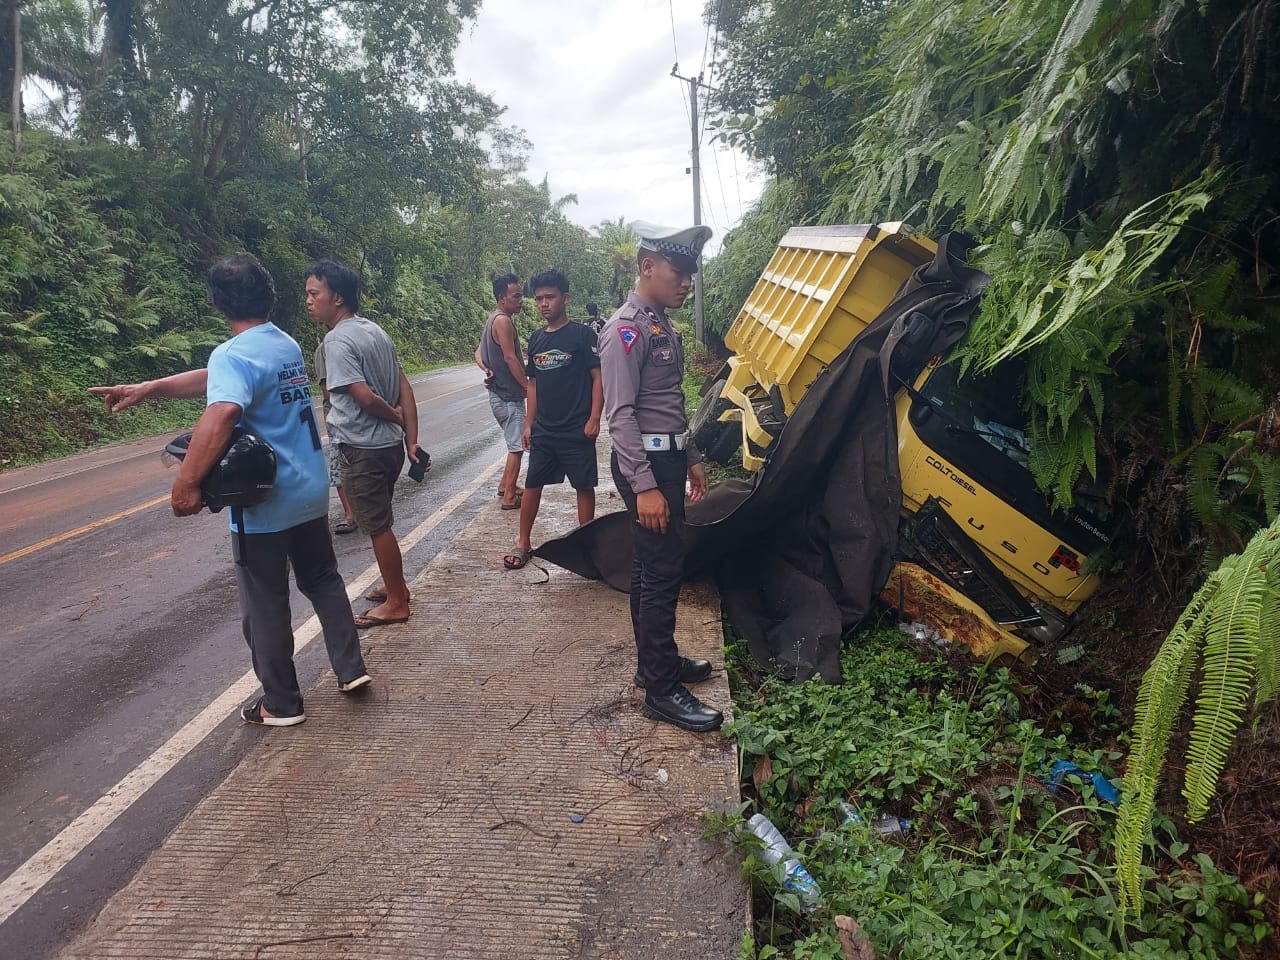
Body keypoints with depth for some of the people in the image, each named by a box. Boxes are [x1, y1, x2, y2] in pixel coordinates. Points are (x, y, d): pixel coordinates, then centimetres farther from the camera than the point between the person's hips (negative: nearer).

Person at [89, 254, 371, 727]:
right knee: (323, 580, 22)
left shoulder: (233, 355, -19)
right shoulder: (286, 344, 6)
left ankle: (282, 703, 21)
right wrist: (146, 389, 15)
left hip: (264, 503, -7)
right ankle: (351, 669, 28)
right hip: (311, 493, 8)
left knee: (266, 606, 8)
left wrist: (185, 484, -36)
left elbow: (220, 414, -38)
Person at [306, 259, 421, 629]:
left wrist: (397, 418, -6)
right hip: (389, 444, 9)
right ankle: (395, 585, 35)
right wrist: (411, 439, 5)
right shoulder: (375, 330, 8)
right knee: (379, 521, 22)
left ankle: (396, 603, 16)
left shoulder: (338, 340, -18)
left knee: (377, 526, 4)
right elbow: (404, 388, 6)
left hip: (362, 449, -9)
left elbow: (365, 397, -24)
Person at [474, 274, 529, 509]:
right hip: (509, 396, -10)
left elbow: (479, 352, 15)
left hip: (500, 393, 10)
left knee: (516, 443, 21)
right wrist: (529, 387, -16)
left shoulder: (494, 320, 15)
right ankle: (509, 497, 1)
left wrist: (486, 369, -5)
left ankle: (505, 486, 30)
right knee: (517, 446, -4)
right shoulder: (503, 320, -16)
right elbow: (510, 358, -21)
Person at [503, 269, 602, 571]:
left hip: (577, 430, -5)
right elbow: (533, 384, 15)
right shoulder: (536, 339, 10)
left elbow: (598, 377, -8)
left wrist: (594, 418, -15)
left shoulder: (582, 335, -7)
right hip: (543, 430, 5)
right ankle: (523, 544, 18)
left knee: (584, 486, 4)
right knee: (532, 484, 8)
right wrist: (528, 424, 12)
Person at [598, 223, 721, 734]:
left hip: (668, 458, 10)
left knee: (652, 569, 17)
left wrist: (690, 458, 21)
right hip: (645, 462, -10)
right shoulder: (627, 328, -15)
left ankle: (657, 661, 29)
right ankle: (661, 690, 2)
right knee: (662, 572, -7)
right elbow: (621, 414, -21)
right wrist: (644, 486, -25)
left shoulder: (662, 326, 15)